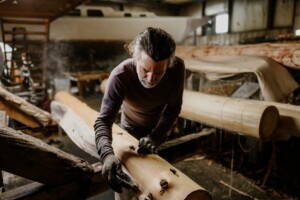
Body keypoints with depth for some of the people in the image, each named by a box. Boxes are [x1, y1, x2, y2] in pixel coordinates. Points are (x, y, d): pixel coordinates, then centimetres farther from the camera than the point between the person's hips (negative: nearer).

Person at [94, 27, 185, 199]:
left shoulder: (177, 67, -32)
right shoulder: (120, 76, -39)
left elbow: (173, 108, -22)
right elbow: (104, 121, -39)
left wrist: (155, 137, -33)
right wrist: (107, 154, -56)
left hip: (161, 128, 2)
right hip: (131, 128, -1)